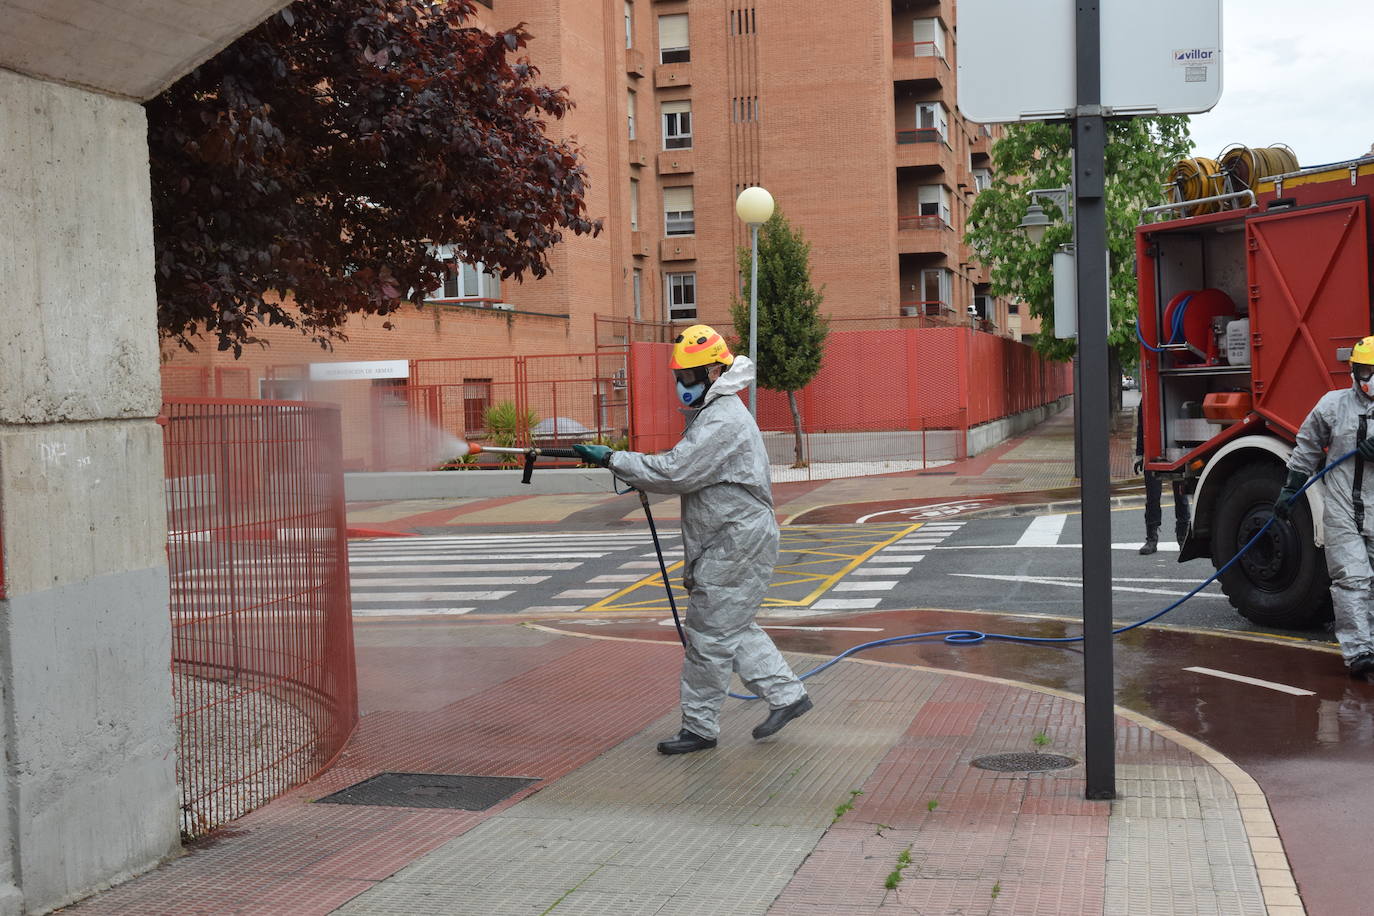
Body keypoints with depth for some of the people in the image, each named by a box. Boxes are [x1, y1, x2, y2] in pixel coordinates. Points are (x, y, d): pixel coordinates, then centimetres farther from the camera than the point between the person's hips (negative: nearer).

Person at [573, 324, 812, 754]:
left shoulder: (723, 421, -20)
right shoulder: (713, 412, 15)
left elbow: (675, 472, -25)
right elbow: (685, 470, 20)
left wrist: (612, 459, -20)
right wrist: (642, 481, 5)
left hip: (735, 545, -11)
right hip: (724, 544, 11)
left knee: (710, 637, -2)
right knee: (734, 629, 17)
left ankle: (699, 728, 8)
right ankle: (787, 695, 25)